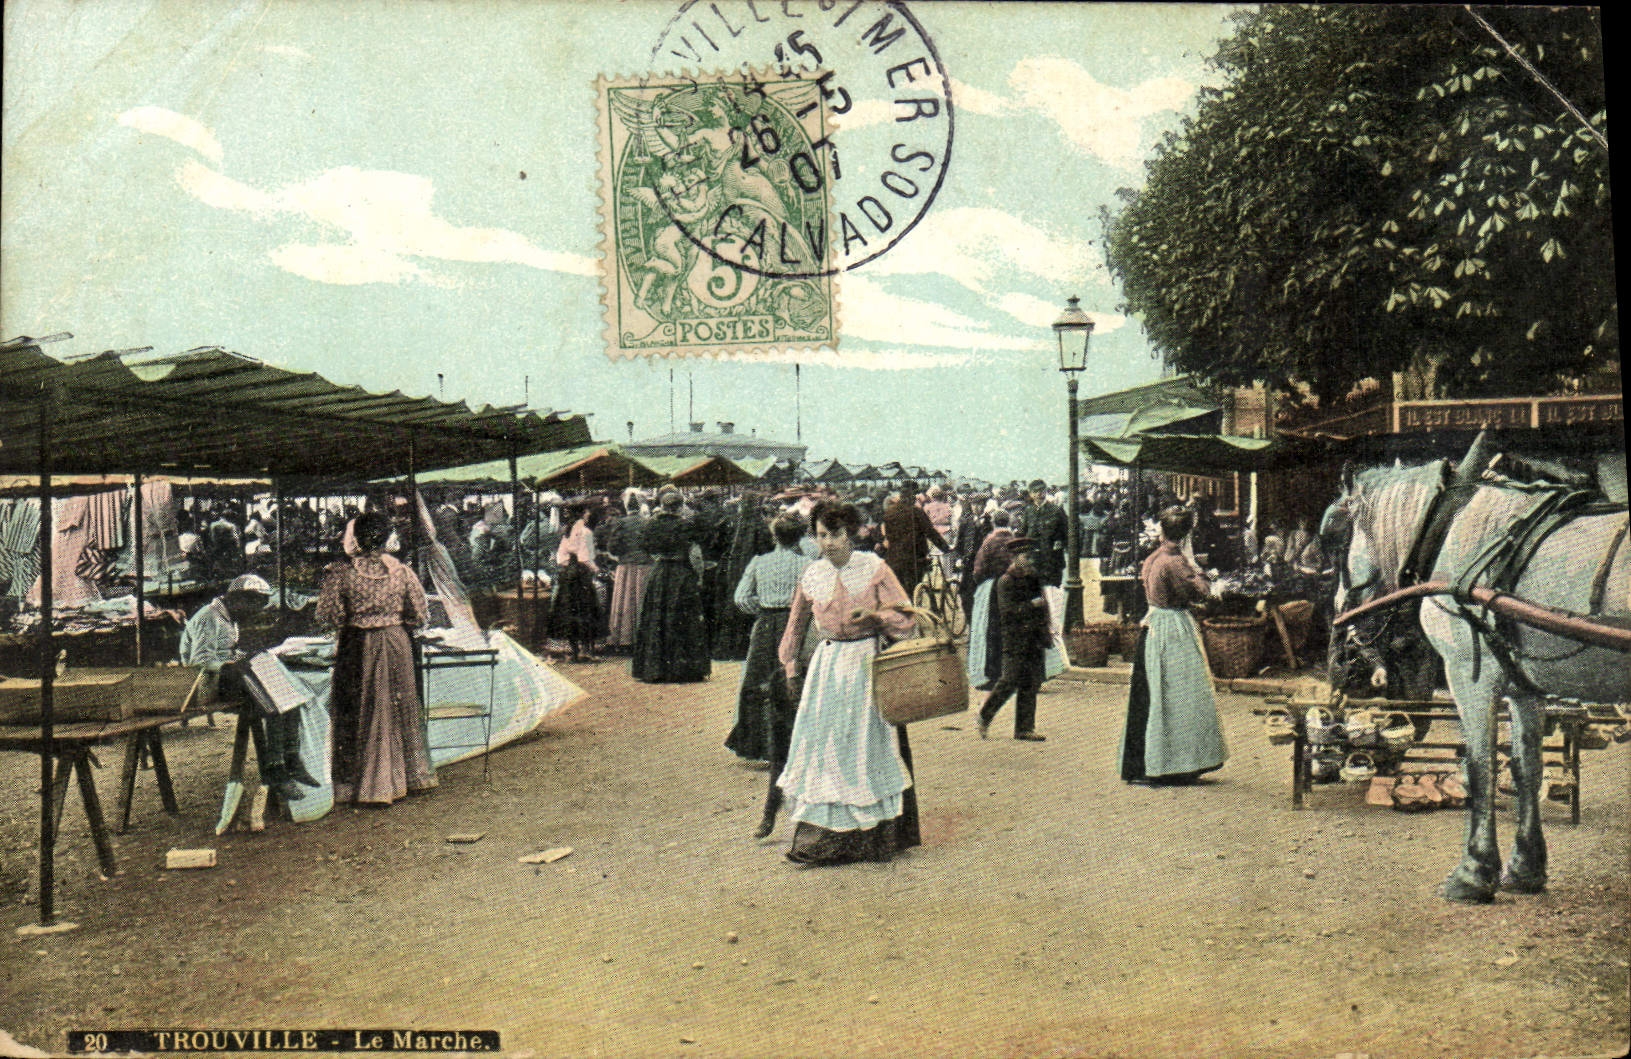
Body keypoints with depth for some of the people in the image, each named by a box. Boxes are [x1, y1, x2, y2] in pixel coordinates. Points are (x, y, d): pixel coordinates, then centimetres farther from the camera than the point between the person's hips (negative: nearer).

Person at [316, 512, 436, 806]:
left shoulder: (341, 572, -12)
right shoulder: (402, 571, -6)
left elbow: (329, 616, -9)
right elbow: (418, 616, -3)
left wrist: (327, 581, 6)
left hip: (356, 647, -2)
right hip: (396, 646, 2)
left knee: (356, 715, 8)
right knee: (398, 710, 16)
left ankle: (358, 784, 11)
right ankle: (407, 777, 26)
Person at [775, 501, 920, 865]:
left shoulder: (874, 569, -4)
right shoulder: (811, 576, 6)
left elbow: (906, 618, -4)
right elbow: (796, 624, 21)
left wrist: (874, 615, -22)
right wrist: (791, 667, 21)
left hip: (867, 661, -3)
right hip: (826, 664, 3)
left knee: (868, 744, 0)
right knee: (821, 744, 0)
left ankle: (877, 836, 9)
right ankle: (820, 837, 7)